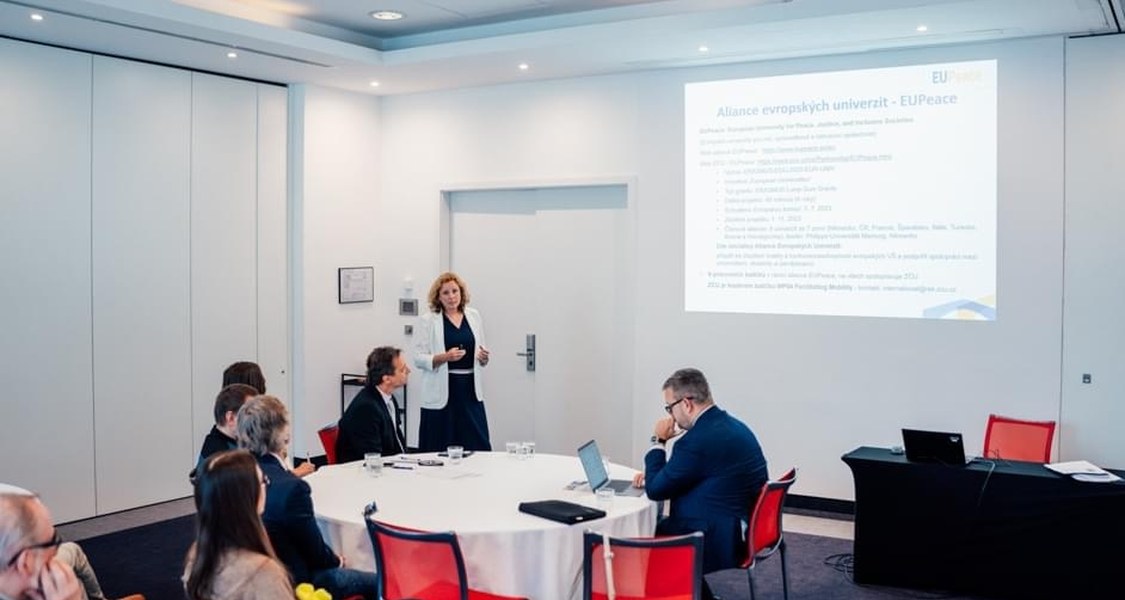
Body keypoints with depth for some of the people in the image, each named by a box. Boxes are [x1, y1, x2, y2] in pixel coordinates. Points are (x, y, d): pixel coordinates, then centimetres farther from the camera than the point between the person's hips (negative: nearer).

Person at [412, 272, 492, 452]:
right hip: (441, 392, -3)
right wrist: (444, 357, -21)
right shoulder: (427, 321, -2)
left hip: (470, 390, 4)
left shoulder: (473, 316, 11)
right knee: (439, 450, -2)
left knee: (478, 447, 0)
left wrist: (483, 358, -3)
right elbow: (418, 359, -6)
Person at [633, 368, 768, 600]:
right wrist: (656, 474, 9)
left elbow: (656, 491, -14)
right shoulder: (732, 426, 6)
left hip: (716, 541, -9)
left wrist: (658, 441, -5)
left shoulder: (698, 439, -23)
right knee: (655, 529, 21)